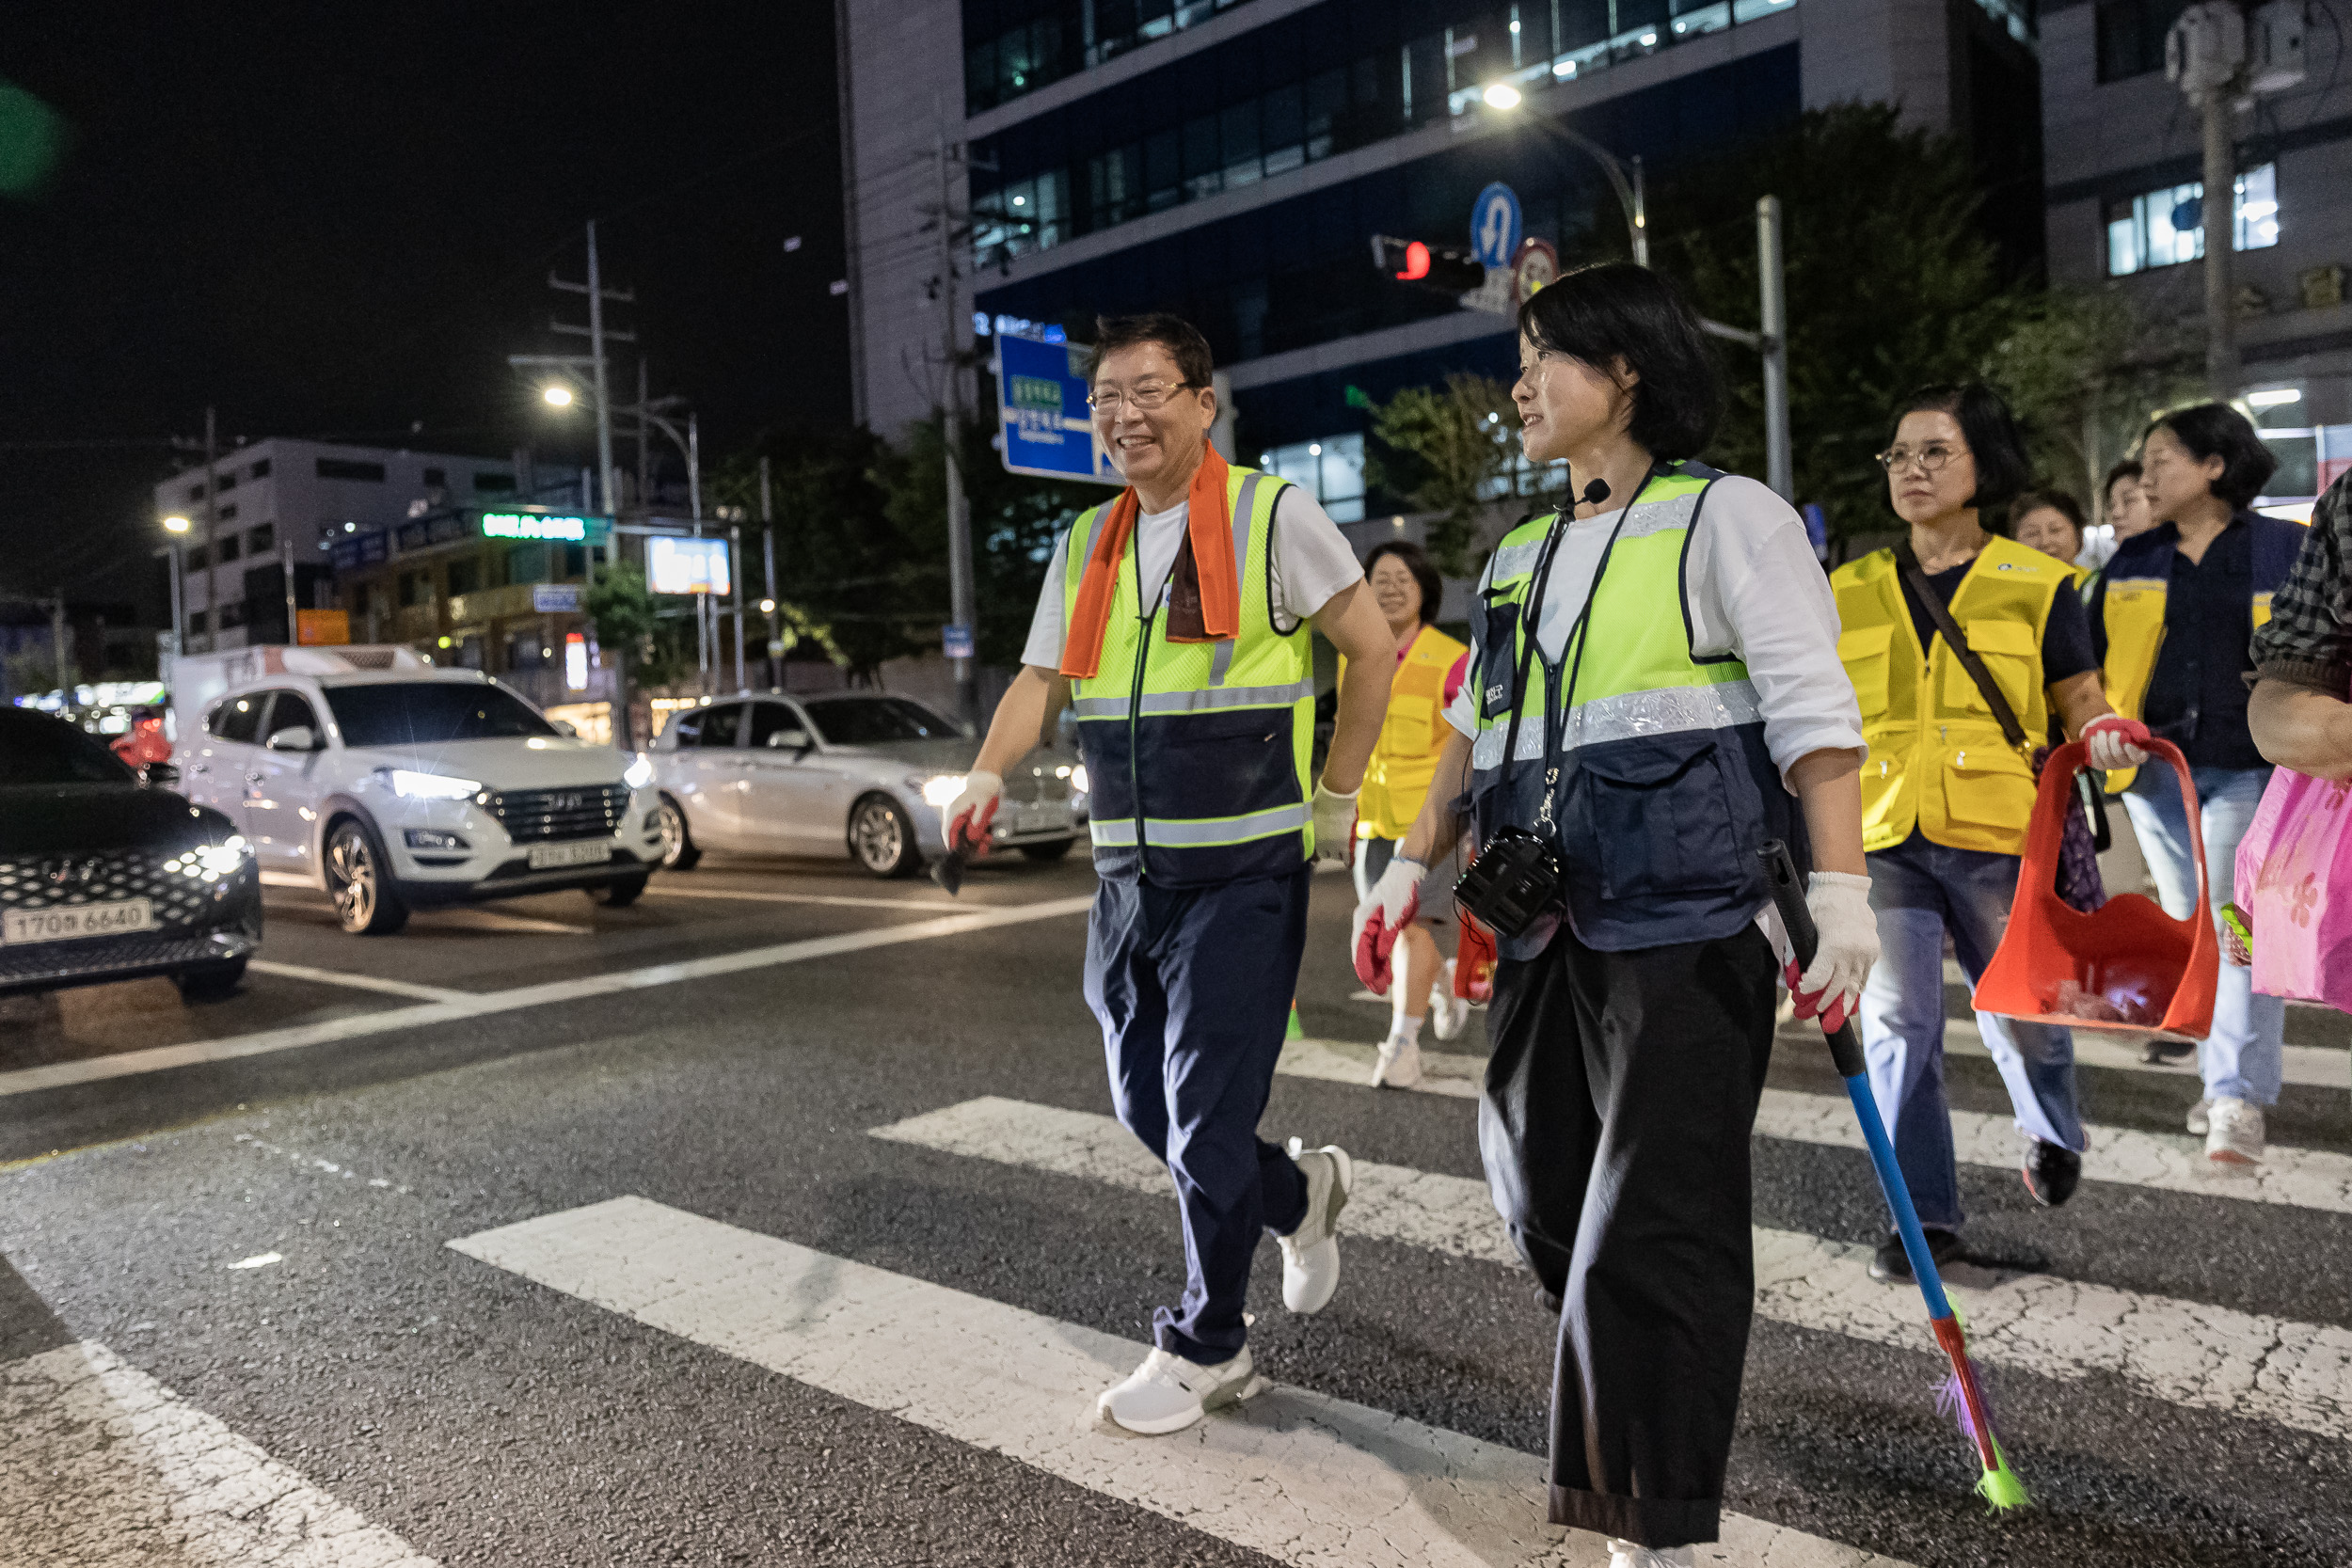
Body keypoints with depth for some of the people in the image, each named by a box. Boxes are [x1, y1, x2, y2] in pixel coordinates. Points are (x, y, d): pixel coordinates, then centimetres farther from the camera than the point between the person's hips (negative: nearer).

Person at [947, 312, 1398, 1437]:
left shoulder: (1271, 517, -7)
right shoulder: (1086, 545, 11)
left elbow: (1373, 650, -3)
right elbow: (1040, 680, 11)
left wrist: (1333, 803, -2)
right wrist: (986, 778, -7)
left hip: (1243, 871, -6)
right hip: (1127, 875, 7)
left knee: (1206, 1116, -2)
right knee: (1143, 1104, 13)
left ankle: (1204, 1345, 19)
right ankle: (1300, 1193, 40)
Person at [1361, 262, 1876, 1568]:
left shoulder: (1725, 517, -2)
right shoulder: (1521, 557, 18)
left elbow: (1814, 715, -9)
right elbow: (1474, 726, 23)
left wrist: (1841, 894, -18)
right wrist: (1414, 861, 17)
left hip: (1688, 929, -7)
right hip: (1548, 928, 7)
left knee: (1652, 1228, -5)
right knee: (1540, 1195, 13)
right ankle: (1661, 1399, 38)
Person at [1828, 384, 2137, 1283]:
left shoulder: (2035, 583, 4)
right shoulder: (1850, 592, 9)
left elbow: (2079, 698, 7)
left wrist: (2102, 733, -14)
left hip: (1998, 838, -1)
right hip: (1882, 841, 1)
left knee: (2019, 1013, 11)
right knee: (1895, 1021, -4)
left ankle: (2052, 1136, 45)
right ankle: (1925, 1215, 9)